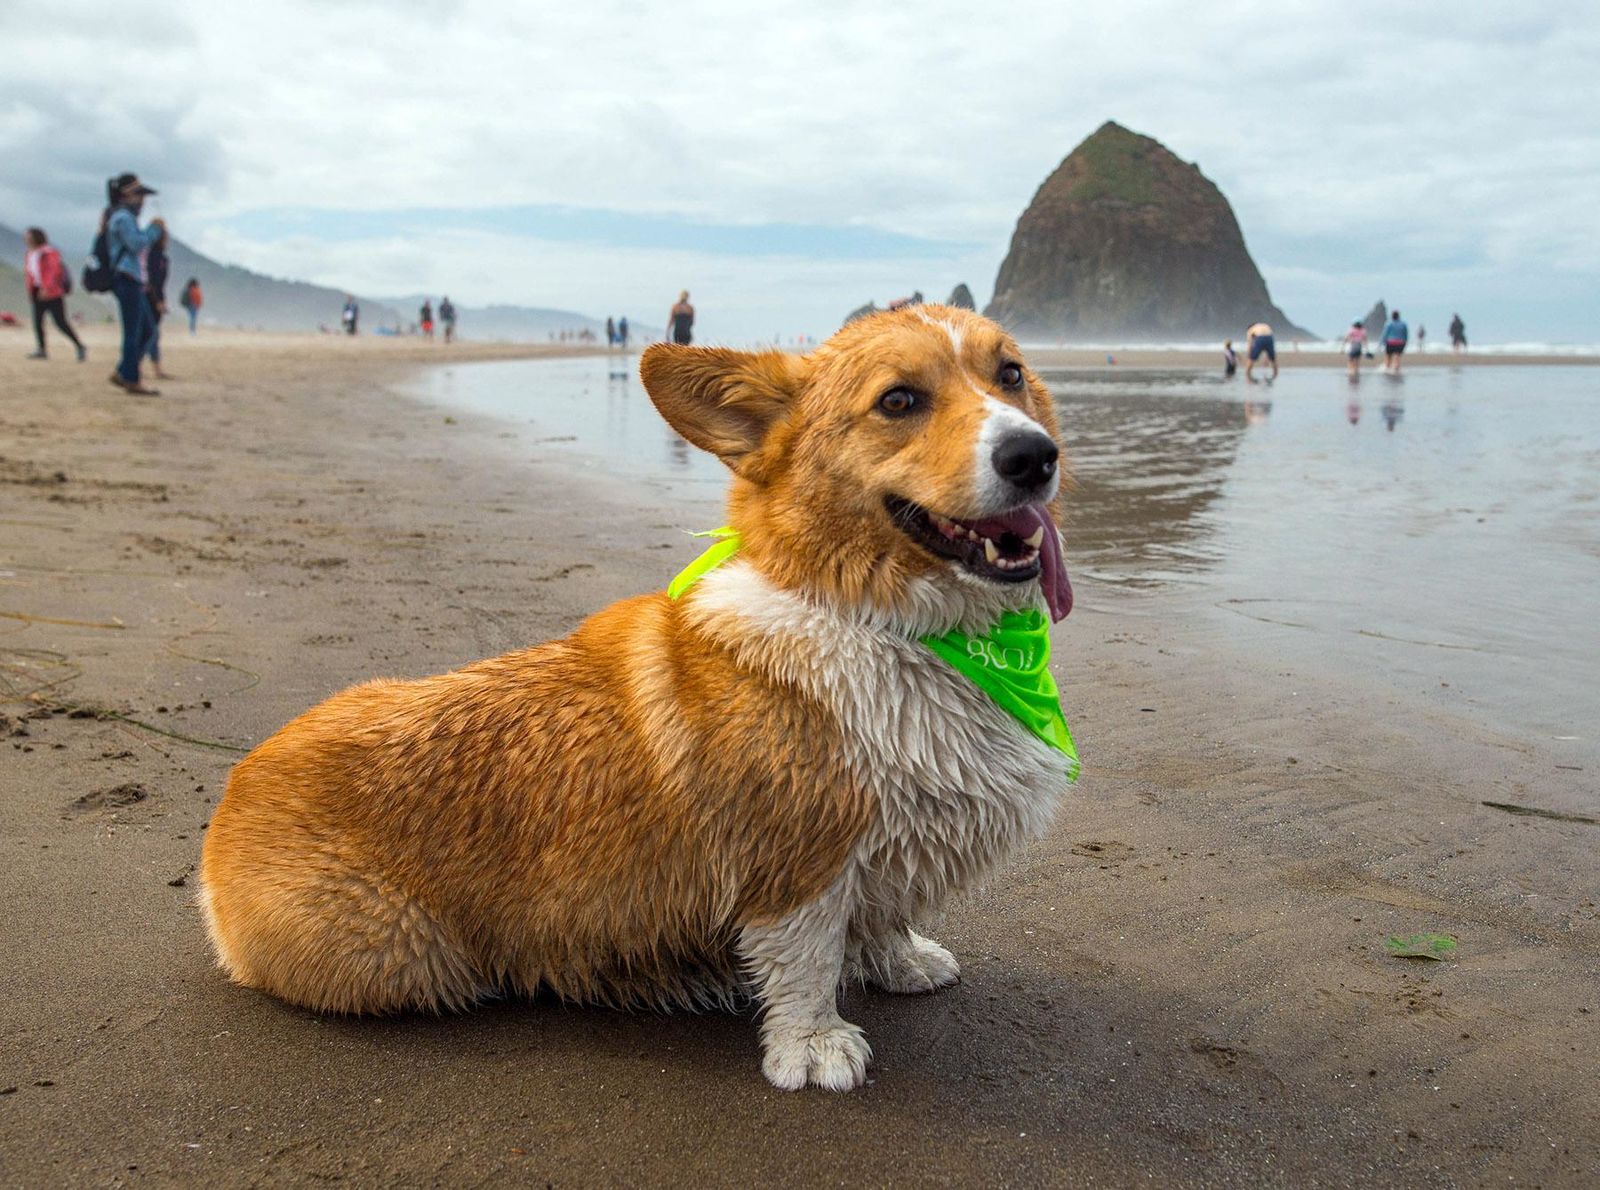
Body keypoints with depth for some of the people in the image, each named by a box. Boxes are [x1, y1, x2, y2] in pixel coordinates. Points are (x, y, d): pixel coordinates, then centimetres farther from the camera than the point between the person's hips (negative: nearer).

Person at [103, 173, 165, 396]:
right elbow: (137, 244, -17)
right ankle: (132, 381, -4)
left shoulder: (125, 216, 21)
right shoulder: (122, 217, -9)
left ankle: (121, 374, 15)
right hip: (127, 278, -10)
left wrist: (154, 230, 14)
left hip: (133, 280, 10)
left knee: (146, 331, 12)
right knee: (133, 332, -7)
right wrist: (154, 229, -6)